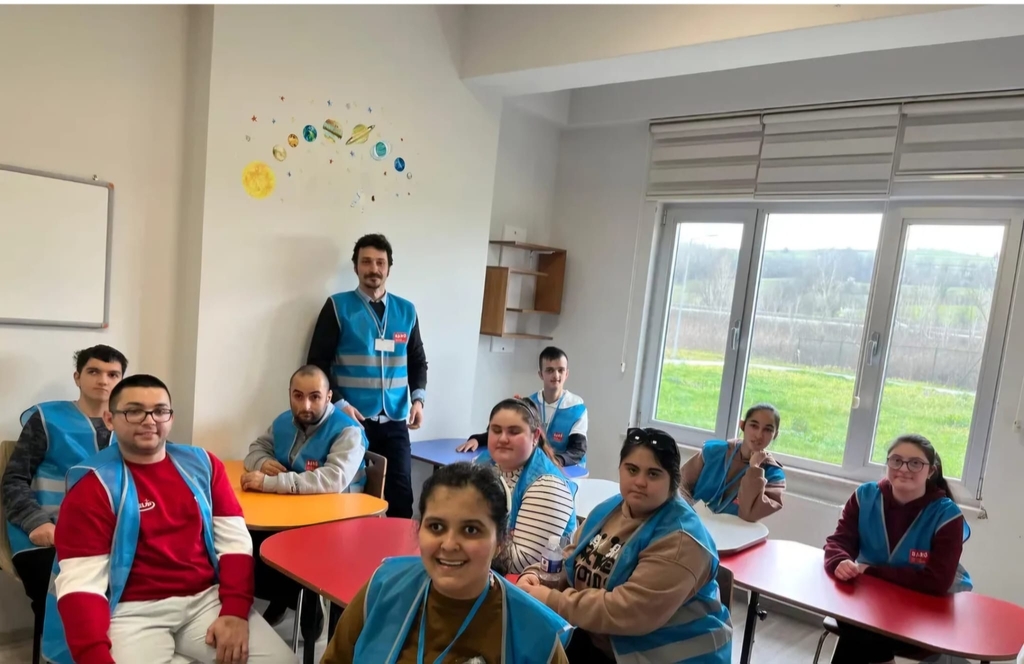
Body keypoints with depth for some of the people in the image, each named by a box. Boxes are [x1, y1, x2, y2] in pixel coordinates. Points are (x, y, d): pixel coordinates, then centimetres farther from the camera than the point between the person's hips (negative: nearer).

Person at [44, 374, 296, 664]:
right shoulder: (92, 485, -4)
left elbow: (234, 541, 3)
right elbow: (80, 582, -11)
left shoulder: (201, 464, 6)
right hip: (133, 610, -3)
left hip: (207, 599, 3)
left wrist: (235, 611, -11)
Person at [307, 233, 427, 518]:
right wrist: (339, 404, -11)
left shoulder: (406, 311, 9)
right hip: (352, 419, -2)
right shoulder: (338, 306, 0)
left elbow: (418, 361, 17)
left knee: (400, 495, 1)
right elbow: (318, 363, -1)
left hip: (395, 422, 2)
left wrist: (418, 398, 1)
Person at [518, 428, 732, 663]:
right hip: (600, 642, 7)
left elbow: (626, 612, -30)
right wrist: (537, 575, -8)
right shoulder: (610, 509, 2)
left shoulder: (680, 540, -24)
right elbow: (572, 557, 12)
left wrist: (552, 600, -24)